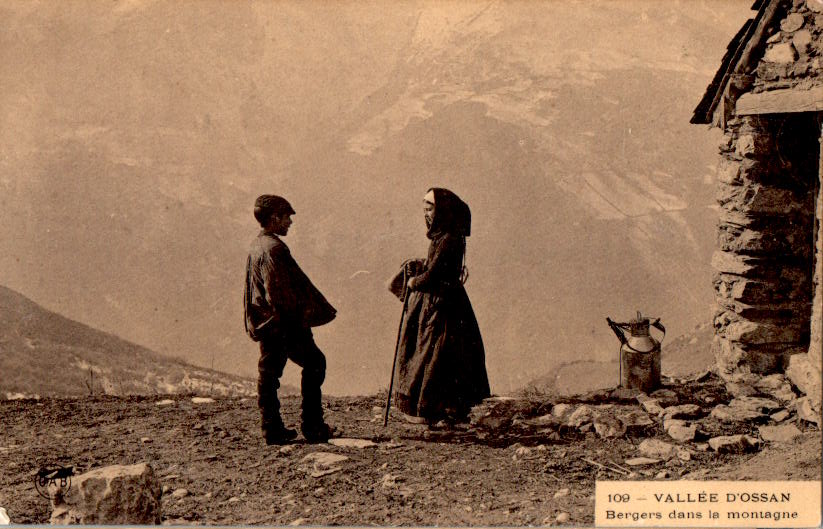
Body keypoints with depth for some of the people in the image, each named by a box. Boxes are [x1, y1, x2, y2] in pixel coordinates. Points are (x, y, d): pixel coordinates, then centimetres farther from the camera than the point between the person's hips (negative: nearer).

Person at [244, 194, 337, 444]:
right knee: (314, 363, 1)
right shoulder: (273, 248, -18)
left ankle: (272, 428, 13)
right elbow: (279, 291, -22)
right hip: (283, 322, -10)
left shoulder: (256, 246, 14)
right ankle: (312, 426, 3)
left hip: (265, 323, 10)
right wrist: (302, 313, -12)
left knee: (268, 372, 9)